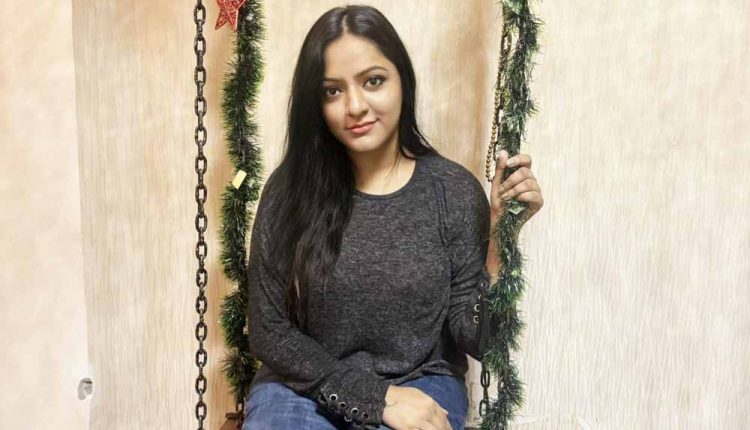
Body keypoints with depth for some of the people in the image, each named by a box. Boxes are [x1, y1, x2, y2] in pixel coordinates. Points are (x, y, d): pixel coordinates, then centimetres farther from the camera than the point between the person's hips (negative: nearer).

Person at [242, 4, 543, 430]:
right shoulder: (289, 188, -7)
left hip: (420, 386, 1)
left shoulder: (454, 190, -8)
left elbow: (475, 339, -7)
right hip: (305, 386, 0)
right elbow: (267, 329, -6)